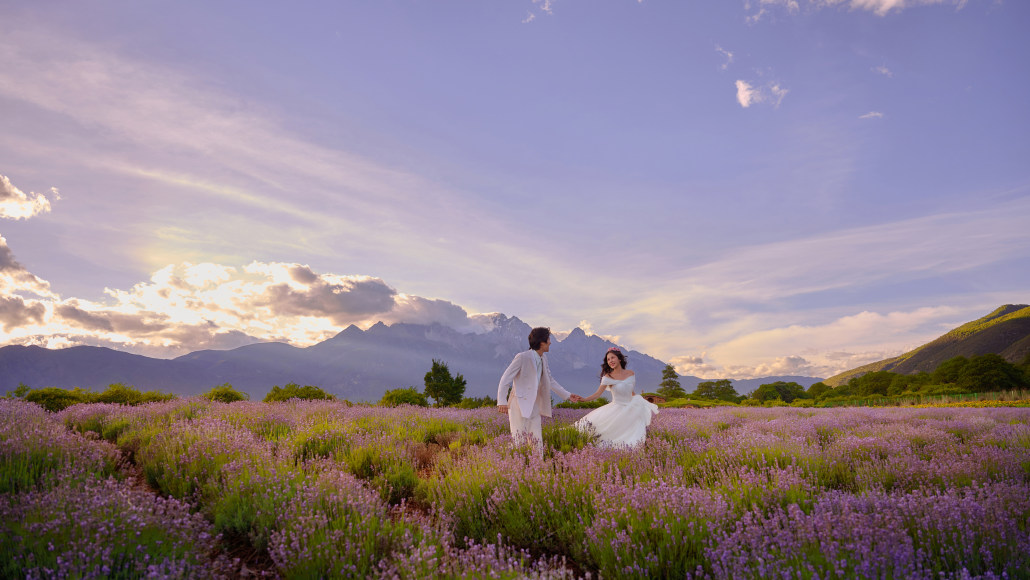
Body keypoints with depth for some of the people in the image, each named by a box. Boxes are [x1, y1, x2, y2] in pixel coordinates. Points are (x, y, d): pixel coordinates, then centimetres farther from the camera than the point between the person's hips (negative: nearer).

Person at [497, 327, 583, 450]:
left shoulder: (543, 359, 11)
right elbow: (505, 380, -13)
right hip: (519, 406, -7)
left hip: (534, 407, 8)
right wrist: (502, 402, -21)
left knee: (537, 444, 6)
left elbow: (550, 380, 23)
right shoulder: (522, 357, -13)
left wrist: (567, 395, 22)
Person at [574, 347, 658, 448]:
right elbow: (597, 394, -13)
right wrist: (582, 399, -27)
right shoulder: (608, 377, -7)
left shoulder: (631, 374, 2)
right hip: (616, 410, -2)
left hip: (631, 409, 2)